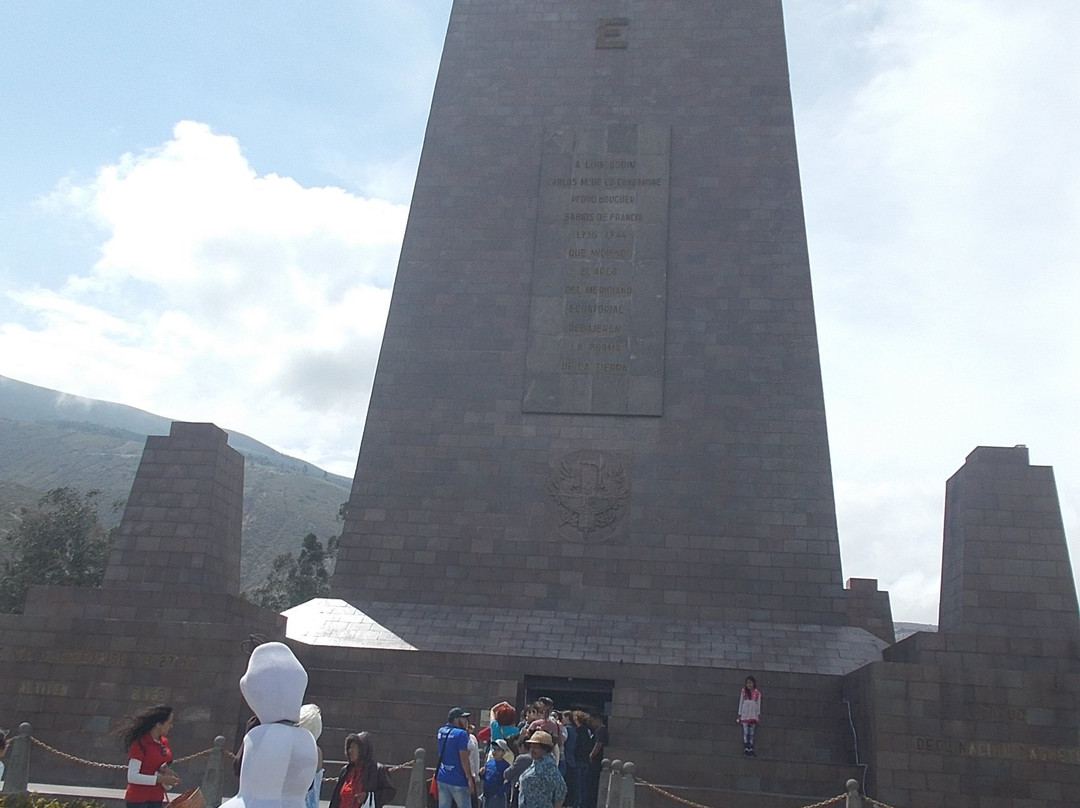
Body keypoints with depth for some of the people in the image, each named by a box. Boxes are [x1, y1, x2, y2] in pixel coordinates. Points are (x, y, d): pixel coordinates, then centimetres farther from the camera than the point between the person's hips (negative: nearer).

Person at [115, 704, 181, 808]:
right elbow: (132, 777, -19)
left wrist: (166, 771, -3)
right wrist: (160, 779, -23)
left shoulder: (164, 742, 6)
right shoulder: (139, 744, -16)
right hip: (138, 799, -7)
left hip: (156, 798, 7)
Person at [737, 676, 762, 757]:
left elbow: (758, 704, 7)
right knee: (745, 732, -4)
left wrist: (758, 714, 2)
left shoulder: (757, 693, 3)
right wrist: (739, 714, 5)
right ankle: (746, 749, -2)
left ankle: (751, 749, 6)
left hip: (753, 715, 1)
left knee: (752, 733, 3)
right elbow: (740, 702, 6)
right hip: (745, 715, -1)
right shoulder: (743, 691, 3)